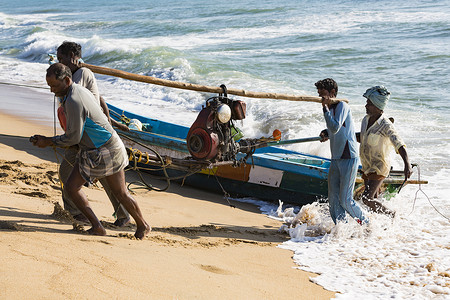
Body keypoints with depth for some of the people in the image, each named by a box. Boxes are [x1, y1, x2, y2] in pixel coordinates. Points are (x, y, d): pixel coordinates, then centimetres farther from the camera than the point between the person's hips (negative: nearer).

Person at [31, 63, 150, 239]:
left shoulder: (73, 101, -26)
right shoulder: (79, 90, 4)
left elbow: (73, 138, -21)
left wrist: (48, 141, -10)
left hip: (106, 152, -10)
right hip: (89, 151, 10)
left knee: (121, 194, 3)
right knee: (71, 187, 3)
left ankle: (143, 226, 22)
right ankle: (97, 227, 8)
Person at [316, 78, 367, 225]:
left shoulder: (342, 106, -12)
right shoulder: (330, 108, 13)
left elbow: (335, 128, -26)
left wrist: (325, 108, -19)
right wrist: (325, 133, 7)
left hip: (349, 159, -8)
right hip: (335, 159, 8)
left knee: (345, 200, -6)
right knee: (333, 200, 5)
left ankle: (365, 223, 15)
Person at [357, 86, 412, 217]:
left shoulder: (386, 125, -21)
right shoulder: (366, 119, 4)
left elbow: (400, 145, -29)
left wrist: (407, 164, -42)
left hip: (379, 167, -8)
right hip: (367, 167, 8)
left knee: (367, 199, -14)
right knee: (374, 199, 16)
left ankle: (391, 215, 7)